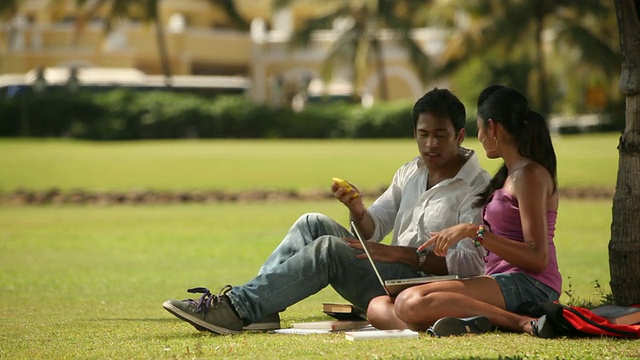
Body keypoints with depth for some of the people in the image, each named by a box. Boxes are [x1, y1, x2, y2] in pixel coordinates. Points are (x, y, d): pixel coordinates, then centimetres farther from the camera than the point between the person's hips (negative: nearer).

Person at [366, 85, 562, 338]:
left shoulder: (530, 175, -6)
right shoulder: (508, 174, 24)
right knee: (378, 307, -6)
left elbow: (538, 258, -15)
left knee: (411, 302, -31)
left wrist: (474, 232, -17)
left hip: (529, 286, -10)